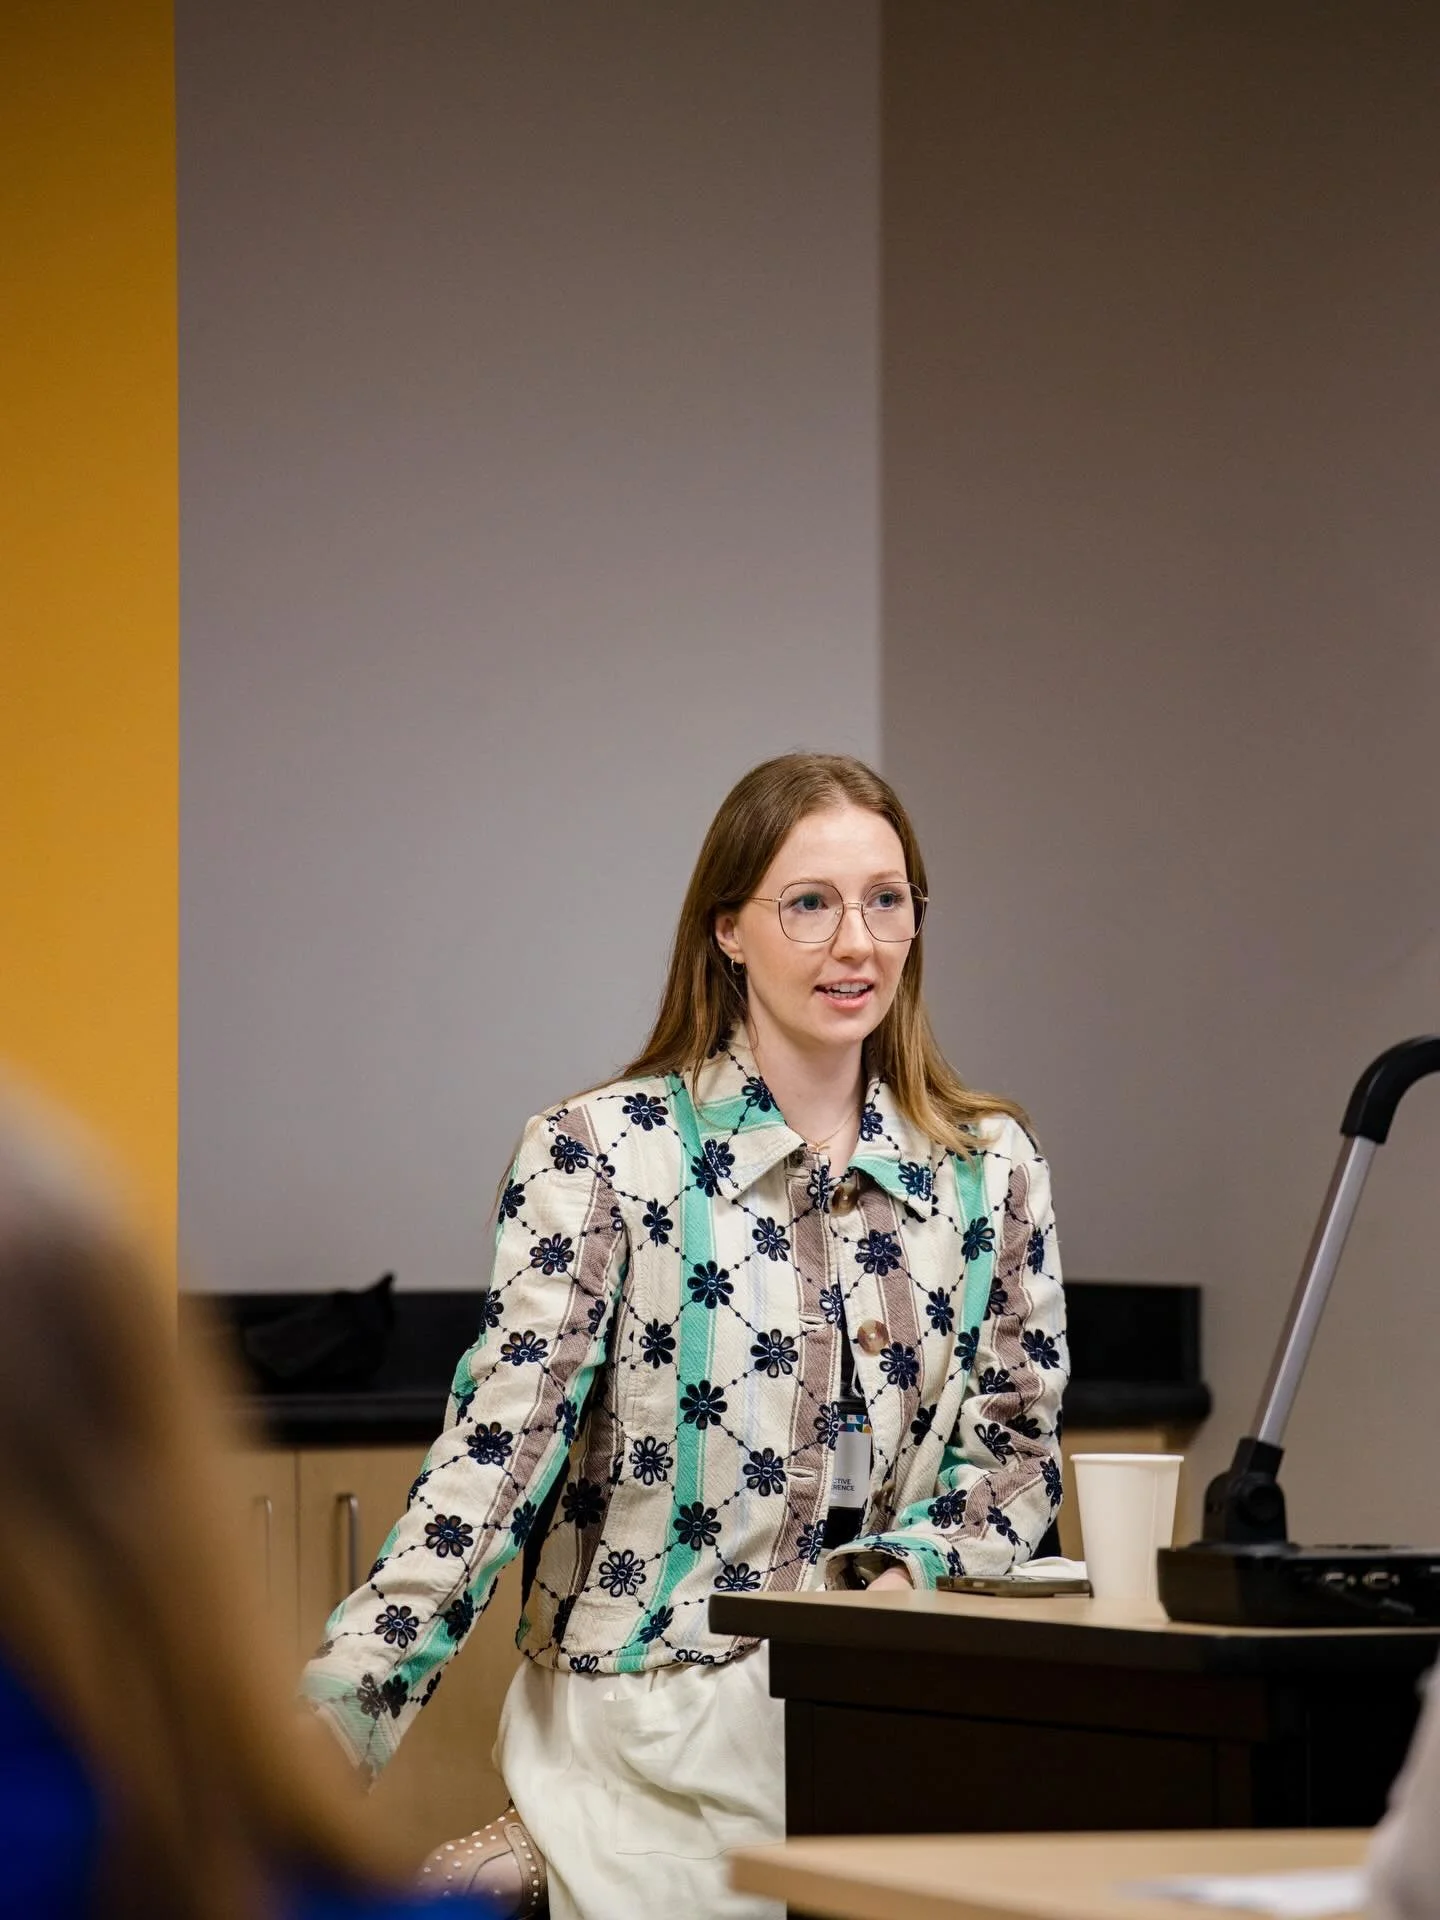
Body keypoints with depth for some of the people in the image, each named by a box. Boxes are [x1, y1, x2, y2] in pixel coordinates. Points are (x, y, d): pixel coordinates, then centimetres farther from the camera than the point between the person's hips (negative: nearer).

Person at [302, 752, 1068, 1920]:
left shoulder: (992, 1169, 8)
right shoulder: (601, 1155, -4)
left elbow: (1018, 1449, 12)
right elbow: (495, 1450, -10)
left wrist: (904, 1574, -8)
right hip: (649, 1725, -4)